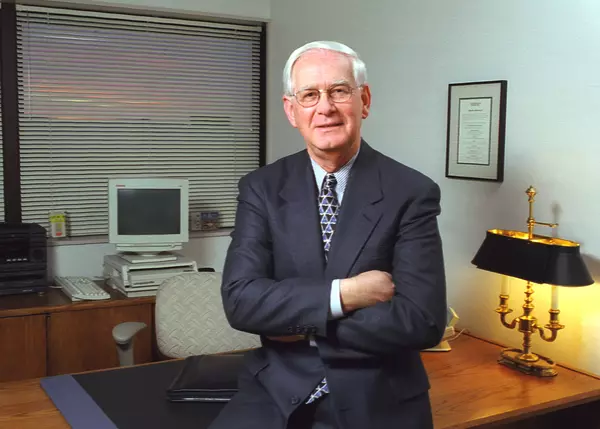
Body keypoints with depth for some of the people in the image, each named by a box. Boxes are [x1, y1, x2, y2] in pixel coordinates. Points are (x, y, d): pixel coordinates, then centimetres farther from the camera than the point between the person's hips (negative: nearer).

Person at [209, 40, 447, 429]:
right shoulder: (262, 188, 0)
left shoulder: (412, 193, -7)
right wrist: (343, 294, -19)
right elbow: (240, 299, -10)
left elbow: (422, 321, -15)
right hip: (277, 392, 0)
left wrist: (298, 323, -12)